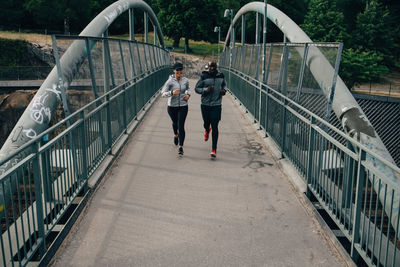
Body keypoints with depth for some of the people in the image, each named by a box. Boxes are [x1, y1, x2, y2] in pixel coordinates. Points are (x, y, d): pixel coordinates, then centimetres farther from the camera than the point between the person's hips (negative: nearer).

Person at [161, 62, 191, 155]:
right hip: (172, 106, 0)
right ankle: (176, 135, 57)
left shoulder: (185, 80, -2)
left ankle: (181, 147, -6)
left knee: (181, 126, -9)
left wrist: (188, 94, 0)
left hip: (183, 106, 0)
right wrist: (172, 92, -30)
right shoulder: (170, 81, -12)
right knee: (175, 123, 23)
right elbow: (163, 93, -13)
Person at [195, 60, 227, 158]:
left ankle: (214, 150, 1)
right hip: (205, 105, 0)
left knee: (215, 127, -5)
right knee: (206, 123, 15)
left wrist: (224, 90, 0)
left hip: (216, 105, 0)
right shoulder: (204, 76, -6)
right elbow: (197, 88, -2)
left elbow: (224, 84, 22)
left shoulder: (221, 75, 3)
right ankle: (207, 131, 56)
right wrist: (206, 90, -19)